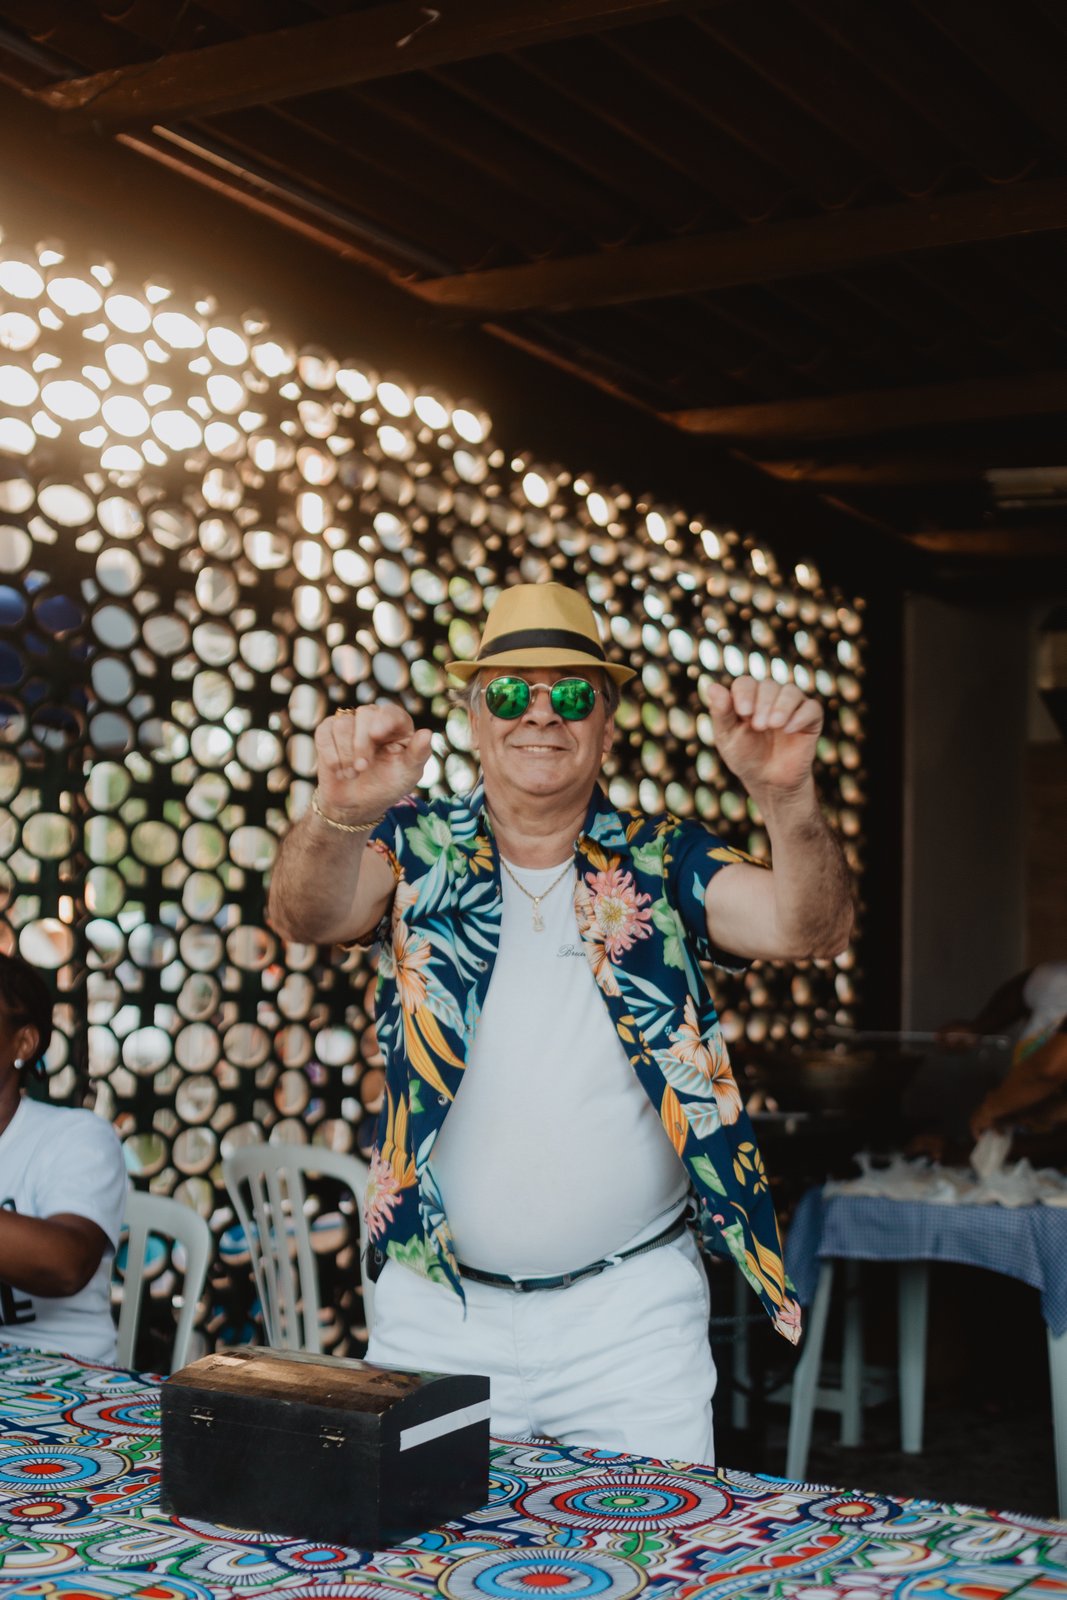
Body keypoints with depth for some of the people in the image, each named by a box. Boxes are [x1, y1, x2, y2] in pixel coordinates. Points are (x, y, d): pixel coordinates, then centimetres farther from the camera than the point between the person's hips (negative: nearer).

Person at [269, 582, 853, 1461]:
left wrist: (789, 795, -35)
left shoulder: (662, 860, 0)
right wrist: (339, 813, -41)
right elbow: (305, 916, -19)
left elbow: (809, 928, -14)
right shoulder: (419, 847, 0)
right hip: (436, 1310, 1)